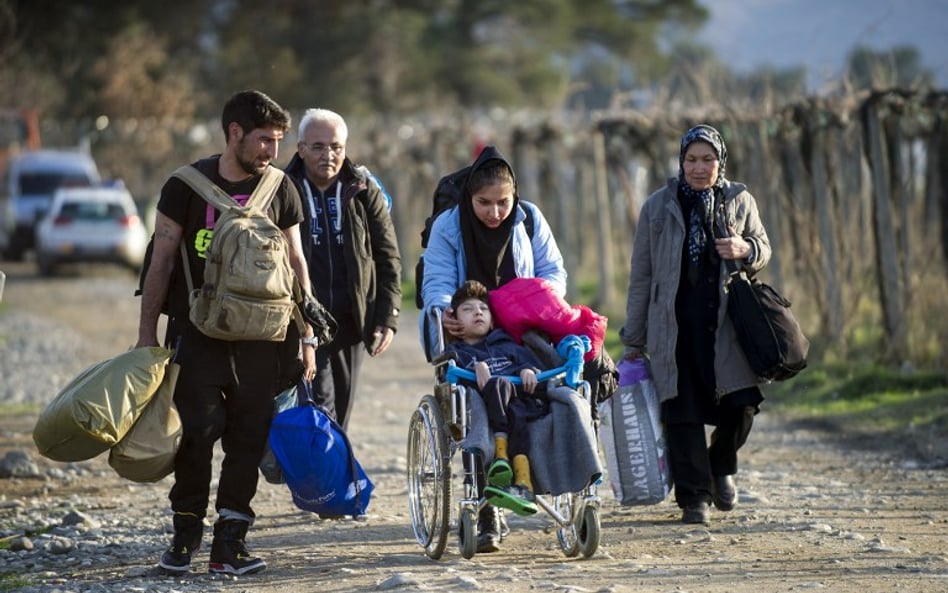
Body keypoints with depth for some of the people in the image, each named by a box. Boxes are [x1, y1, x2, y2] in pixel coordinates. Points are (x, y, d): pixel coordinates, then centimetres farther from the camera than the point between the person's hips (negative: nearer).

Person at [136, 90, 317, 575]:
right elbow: (161, 261, 2)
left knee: (248, 436, -2)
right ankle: (185, 532, 6)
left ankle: (228, 543, 2)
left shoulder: (279, 190, 6)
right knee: (198, 428, -10)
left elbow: (294, 263, 12)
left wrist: (306, 335, 9)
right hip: (197, 330, -2)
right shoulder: (188, 185, -1)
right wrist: (147, 334, -1)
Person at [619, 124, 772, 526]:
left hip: (726, 323, 1)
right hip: (674, 325, 0)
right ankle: (694, 498, 2)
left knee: (740, 403, -11)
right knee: (682, 412, -5)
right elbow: (641, 276, 11)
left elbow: (764, 251, 20)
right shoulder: (658, 207, 8)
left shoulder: (740, 202, 10)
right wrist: (634, 340, 9)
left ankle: (722, 465, 19)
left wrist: (746, 250, -6)